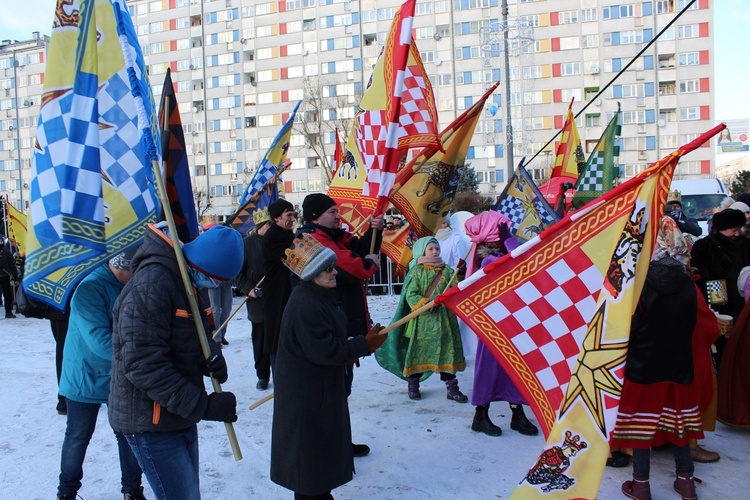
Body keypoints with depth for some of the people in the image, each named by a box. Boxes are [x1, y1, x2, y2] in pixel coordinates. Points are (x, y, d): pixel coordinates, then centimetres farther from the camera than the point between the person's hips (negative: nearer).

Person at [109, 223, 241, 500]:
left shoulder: (192, 282, 6)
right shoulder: (150, 285, -24)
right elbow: (142, 364, -27)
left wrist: (212, 354, -9)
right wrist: (203, 405, -27)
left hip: (181, 415, 9)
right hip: (151, 424, -9)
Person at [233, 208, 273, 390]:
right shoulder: (247, 243, -2)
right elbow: (237, 273, 0)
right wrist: (249, 289, -11)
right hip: (257, 301, 0)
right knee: (260, 341, 10)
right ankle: (262, 375, 24)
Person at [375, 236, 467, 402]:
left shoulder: (447, 270, 9)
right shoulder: (417, 271, 0)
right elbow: (411, 294, -9)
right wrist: (424, 304, -23)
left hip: (444, 319, 3)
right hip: (422, 319, -2)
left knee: (448, 350, 5)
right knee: (418, 349, 4)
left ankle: (451, 386, 13)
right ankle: (413, 384, 20)